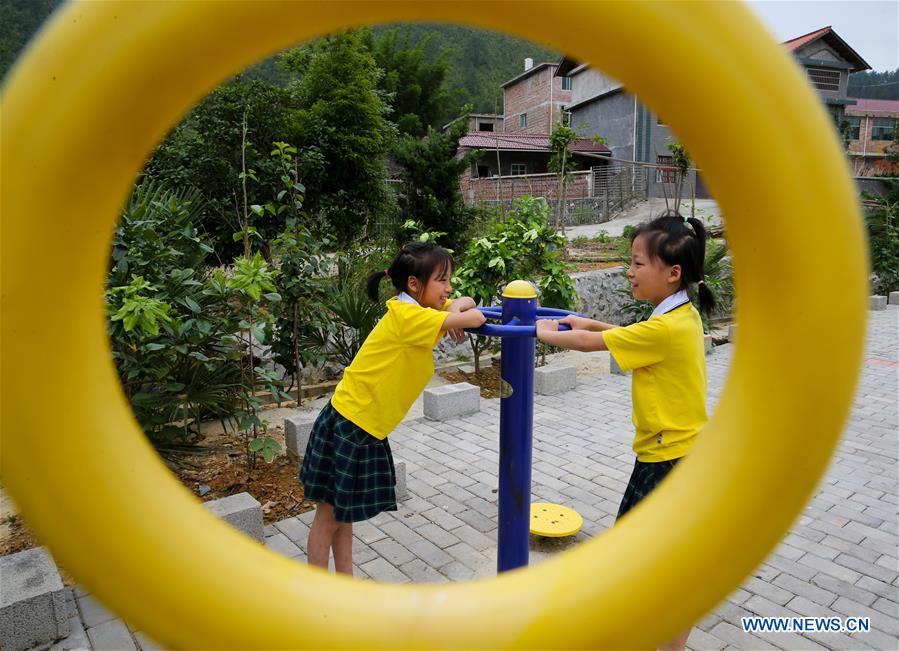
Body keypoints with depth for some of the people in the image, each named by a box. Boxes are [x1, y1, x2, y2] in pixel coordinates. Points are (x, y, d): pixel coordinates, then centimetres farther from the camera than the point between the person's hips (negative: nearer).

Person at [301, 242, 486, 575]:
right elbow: (473, 319, -27)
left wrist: (455, 310, -7)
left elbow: (465, 303, 16)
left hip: (366, 427, 9)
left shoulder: (412, 310, 4)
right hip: (346, 425, -9)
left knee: (343, 512, 20)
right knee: (329, 515, 7)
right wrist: (467, 315, -4)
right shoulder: (408, 315, -22)